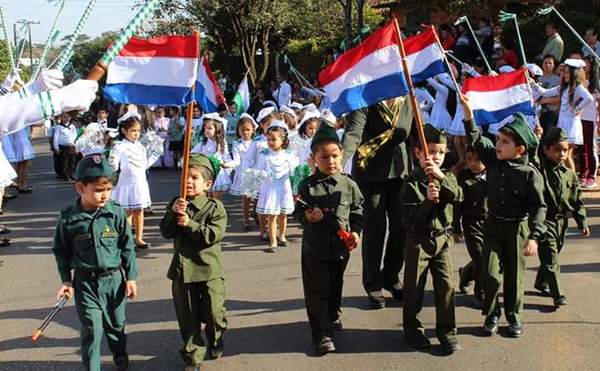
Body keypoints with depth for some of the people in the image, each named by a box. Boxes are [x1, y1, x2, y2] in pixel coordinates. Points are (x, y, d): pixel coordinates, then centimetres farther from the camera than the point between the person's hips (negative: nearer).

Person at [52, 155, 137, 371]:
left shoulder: (116, 213, -9)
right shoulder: (69, 219, -10)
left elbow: (127, 247, -1)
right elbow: (61, 251, 3)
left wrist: (131, 277, 0)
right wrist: (66, 280, -1)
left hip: (114, 278, 1)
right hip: (85, 281, -1)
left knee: (116, 325, 16)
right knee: (92, 329, -2)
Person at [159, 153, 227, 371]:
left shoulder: (215, 208, -6)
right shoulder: (176, 204, 5)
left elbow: (213, 235, -18)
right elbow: (166, 232, -4)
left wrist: (189, 224, -22)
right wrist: (173, 213, -19)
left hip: (209, 270, -3)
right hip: (182, 269, 3)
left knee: (213, 312, 6)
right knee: (188, 318, 9)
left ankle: (216, 342, 37)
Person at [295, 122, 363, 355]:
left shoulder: (349, 185, -3)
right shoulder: (308, 186, -9)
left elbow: (357, 211, 8)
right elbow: (297, 213, -2)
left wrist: (356, 231, -5)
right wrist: (307, 217, -23)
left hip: (341, 246, 3)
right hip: (315, 248, -2)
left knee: (335, 286, 20)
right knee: (317, 291, 1)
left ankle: (334, 316, 45)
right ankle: (321, 334, 8)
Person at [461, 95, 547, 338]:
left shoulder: (530, 174, -14)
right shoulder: (492, 159, -2)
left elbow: (539, 207, -13)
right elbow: (476, 140, 5)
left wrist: (534, 236, -20)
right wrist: (468, 113, -4)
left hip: (517, 228, -3)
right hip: (493, 225, 3)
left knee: (514, 275, 10)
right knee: (491, 274, -1)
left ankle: (514, 315, 29)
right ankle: (491, 315, 18)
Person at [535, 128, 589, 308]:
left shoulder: (569, 174, 5)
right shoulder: (539, 170, -12)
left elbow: (577, 200, 10)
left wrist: (582, 223, 8)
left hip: (561, 221, 6)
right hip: (544, 221, -6)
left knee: (552, 256, 19)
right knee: (550, 258, -8)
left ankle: (541, 283, 39)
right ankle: (557, 295, -4)